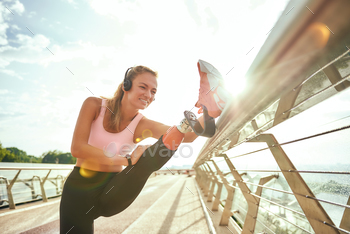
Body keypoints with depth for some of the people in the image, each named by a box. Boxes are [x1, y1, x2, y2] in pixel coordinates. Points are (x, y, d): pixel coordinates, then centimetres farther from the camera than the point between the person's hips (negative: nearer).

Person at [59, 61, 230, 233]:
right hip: (80, 190, 0)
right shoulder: (94, 105, -12)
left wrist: (208, 114, -48)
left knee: (145, 161, -29)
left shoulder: (142, 125, -12)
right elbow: (77, 148, -20)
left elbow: (187, 136, -28)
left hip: (112, 193, 0)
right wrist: (126, 159, -30)